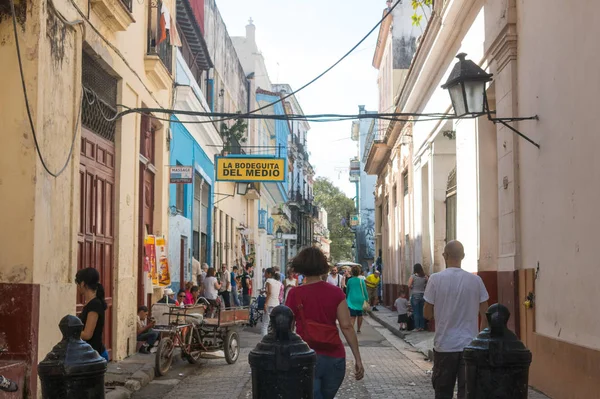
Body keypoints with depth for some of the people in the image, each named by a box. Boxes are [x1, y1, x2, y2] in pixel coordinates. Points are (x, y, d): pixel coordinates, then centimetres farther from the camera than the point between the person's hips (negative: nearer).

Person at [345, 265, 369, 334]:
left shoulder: (349, 281, -1)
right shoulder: (361, 281, -5)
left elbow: (347, 291, 12)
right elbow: (365, 291, -2)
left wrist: (346, 298, 27)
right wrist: (367, 299, 9)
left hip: (351, 299, -1)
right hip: (360, 299, 1)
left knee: (352, 316, -7)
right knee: (360, 315, 19)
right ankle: (358, 329, 30)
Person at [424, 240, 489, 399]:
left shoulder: (436, 279, -7)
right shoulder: (476, 280, -1)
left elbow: (427, 314, -3)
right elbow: (484, 316, 4)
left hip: (444, 345, -1)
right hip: (470, 345, 1)